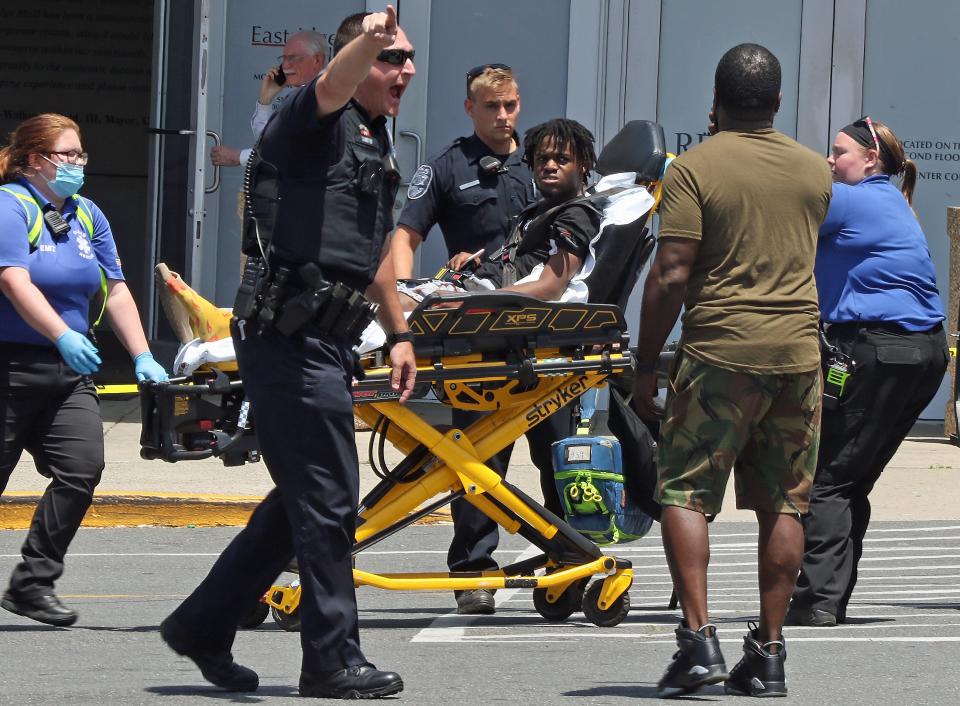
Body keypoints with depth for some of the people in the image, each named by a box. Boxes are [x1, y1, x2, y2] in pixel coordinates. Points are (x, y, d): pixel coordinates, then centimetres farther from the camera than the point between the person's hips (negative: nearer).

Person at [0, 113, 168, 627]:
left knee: (83, 466, -11)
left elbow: (115, 291, 14)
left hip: (68, 373, 6)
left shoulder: (86, 215, 13)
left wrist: (142, 358, 6)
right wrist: (63, 337, -32)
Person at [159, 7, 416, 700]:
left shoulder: (378, 145, 21)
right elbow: (333, 85, -33)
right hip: (291, 337, -10)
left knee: (304, 498, 14)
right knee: (330, 501, -8)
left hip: (329, 343, 10)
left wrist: (399, 333, 28)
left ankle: (204, 624, 25)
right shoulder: (318, 122, -8)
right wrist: (369, 39, -53)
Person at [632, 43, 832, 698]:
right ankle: (769, 655, 7)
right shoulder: (815, 171, 9)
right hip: (799, 350, 4)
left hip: (721, 351, -4)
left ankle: (699, 638, -11)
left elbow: (670, 276, -10)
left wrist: (646, 366, -4)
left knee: (684, 493, 2)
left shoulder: (694, 169, -6)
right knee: (783, 506, 8)